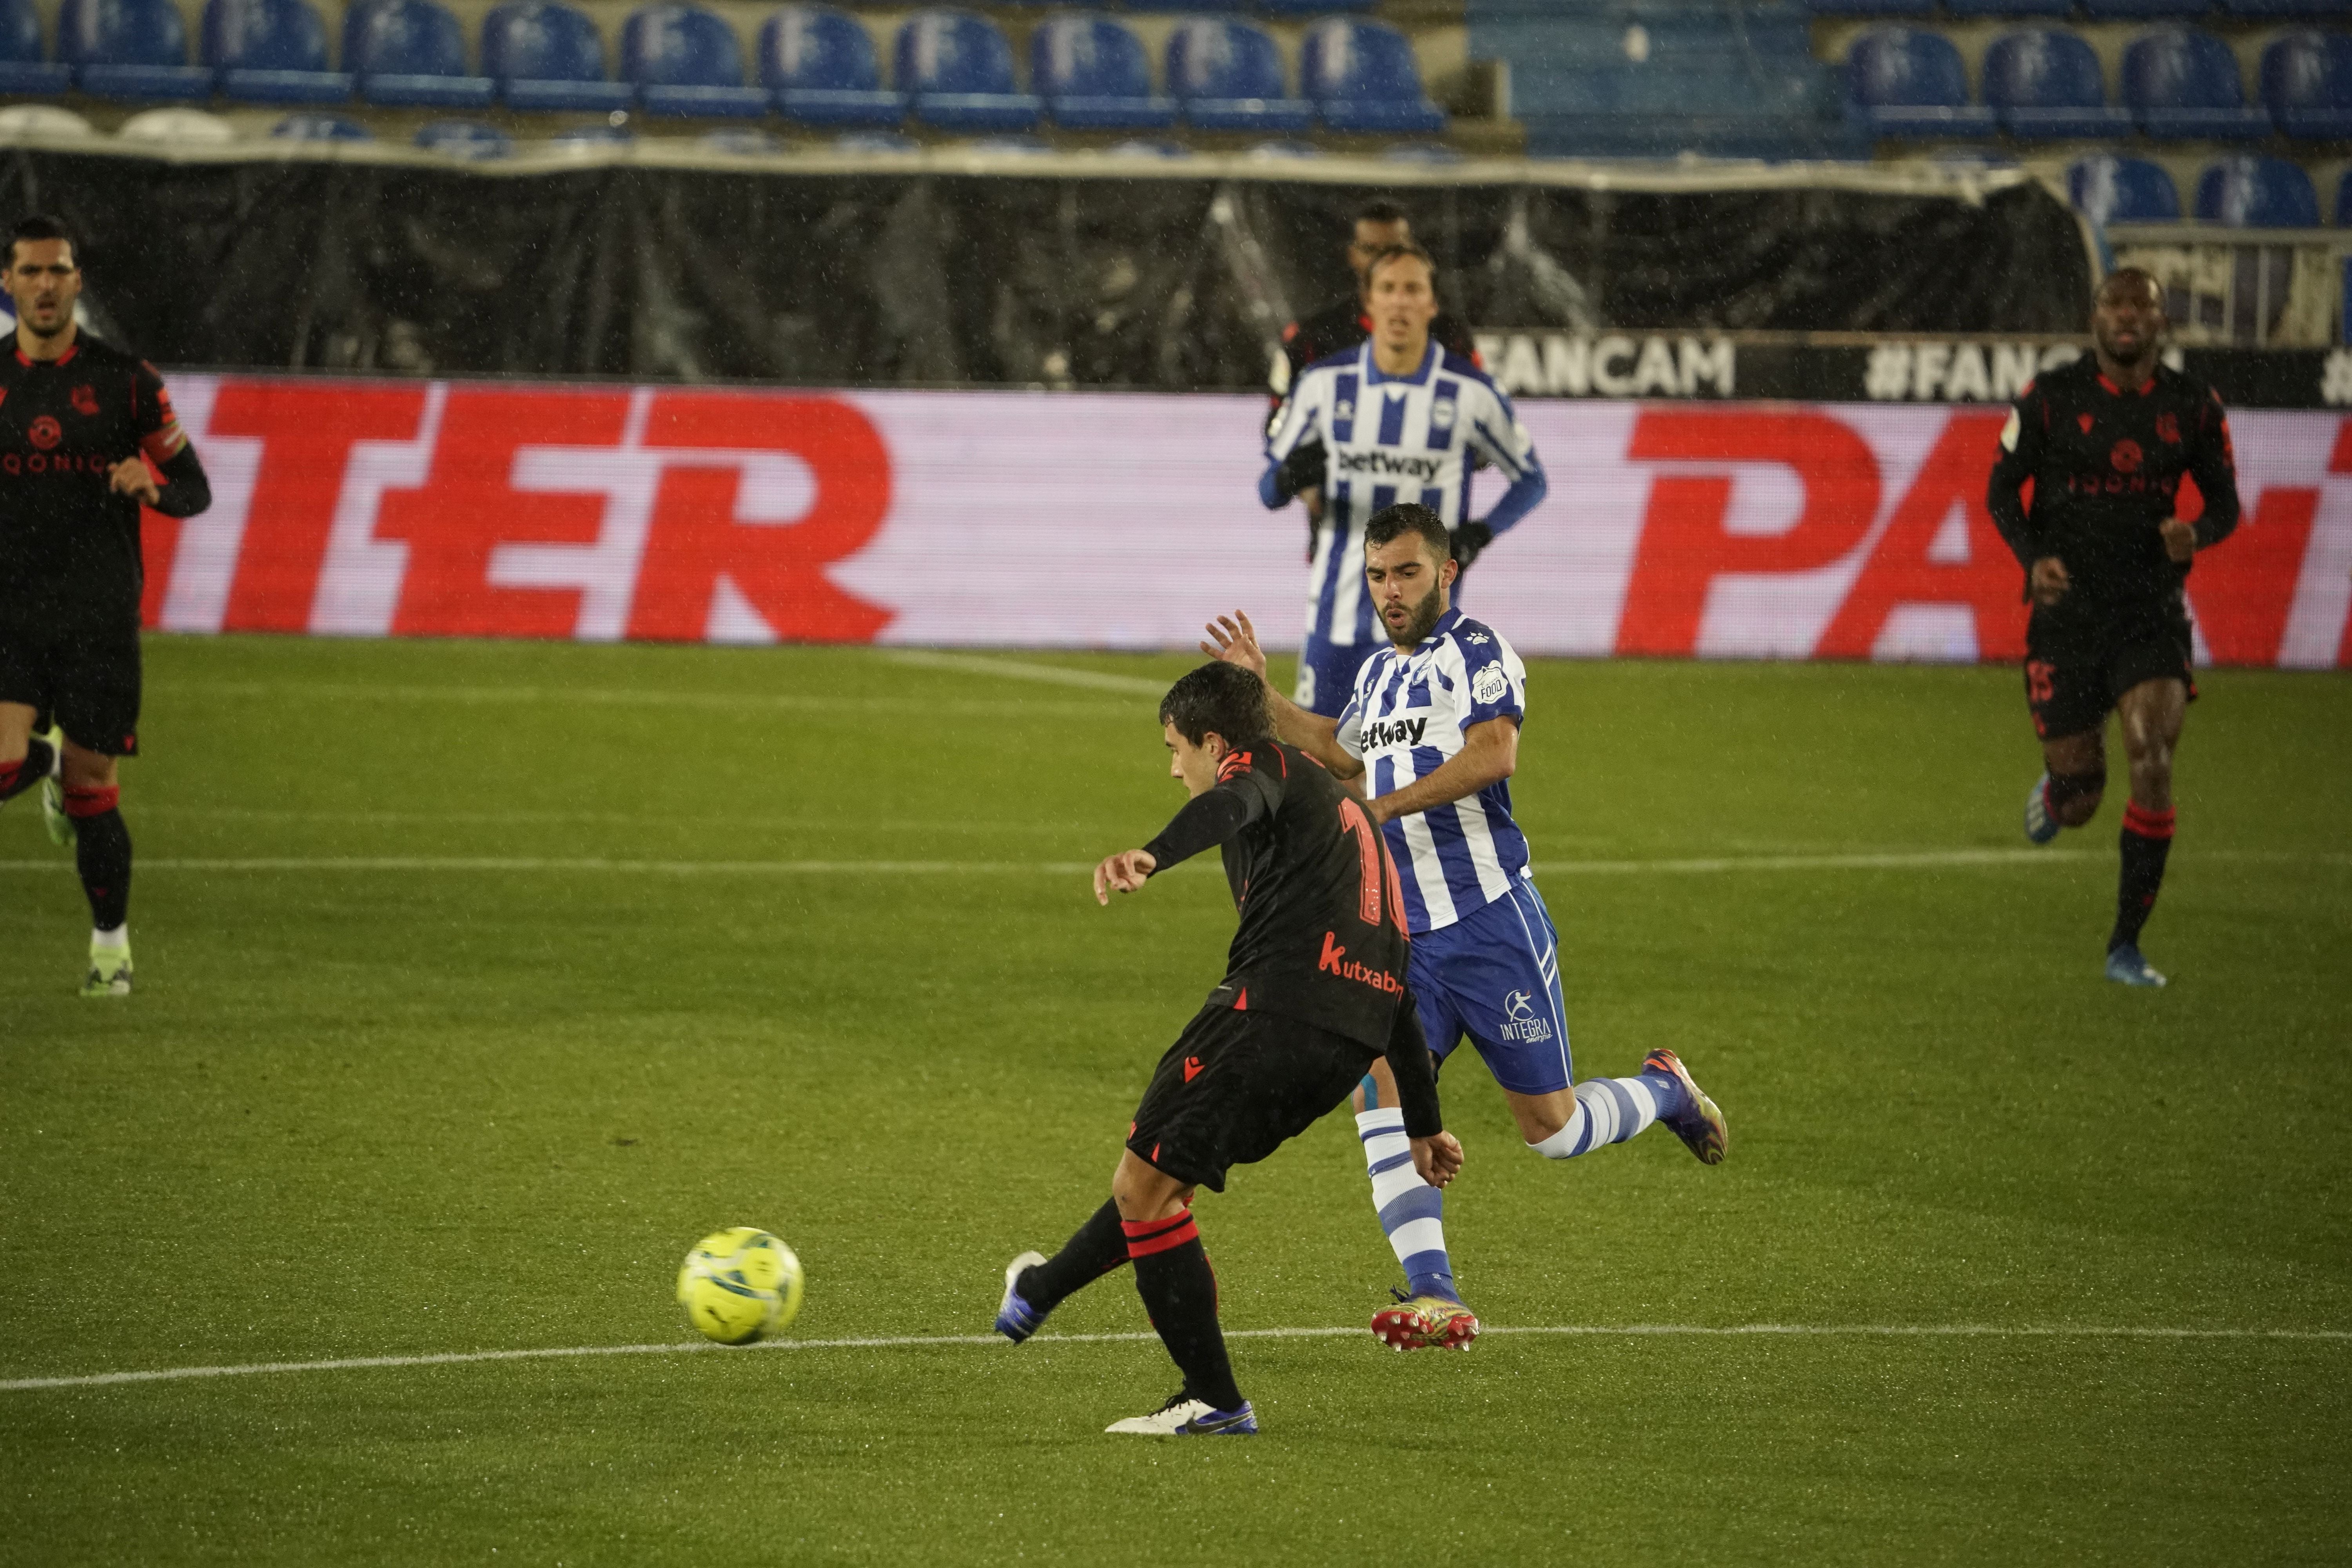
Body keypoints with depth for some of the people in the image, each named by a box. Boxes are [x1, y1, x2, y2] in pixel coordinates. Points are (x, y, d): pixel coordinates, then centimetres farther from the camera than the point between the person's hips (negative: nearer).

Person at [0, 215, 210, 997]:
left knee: (92, 789, 1)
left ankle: (111, 945, 20)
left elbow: (195, 490, 4)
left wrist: (151, 484, -17)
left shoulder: (125, 381, 0)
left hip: (97, 615, -1)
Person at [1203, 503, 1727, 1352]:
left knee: (1552, 1128, 0)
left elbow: (1494, 751, -23)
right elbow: (1342, 753, 36)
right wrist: (1257, 688, 29)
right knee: (1379, 1094, -16)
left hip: (1492, 923, -6)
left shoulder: (1476, 650, -7)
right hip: (1405, 936, 6)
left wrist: (1382, 805, -27)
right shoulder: (1381, 671, 17)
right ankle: (1434, 1298, -20)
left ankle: (1664, 1091, 32)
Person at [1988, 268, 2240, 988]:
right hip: (2068, 609, -1)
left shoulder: (2194, 407, 1)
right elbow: (2001, 491, 4)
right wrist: (2034, 558, -15)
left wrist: (2196, 536, -14)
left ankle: (2126, 946, -7)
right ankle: (2054, 791, 45)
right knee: (2079, 804, 2)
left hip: (2151, 610, 1)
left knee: (2153, 763, -18)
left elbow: (2225, 503, 10)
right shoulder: (2051, 399, -4)